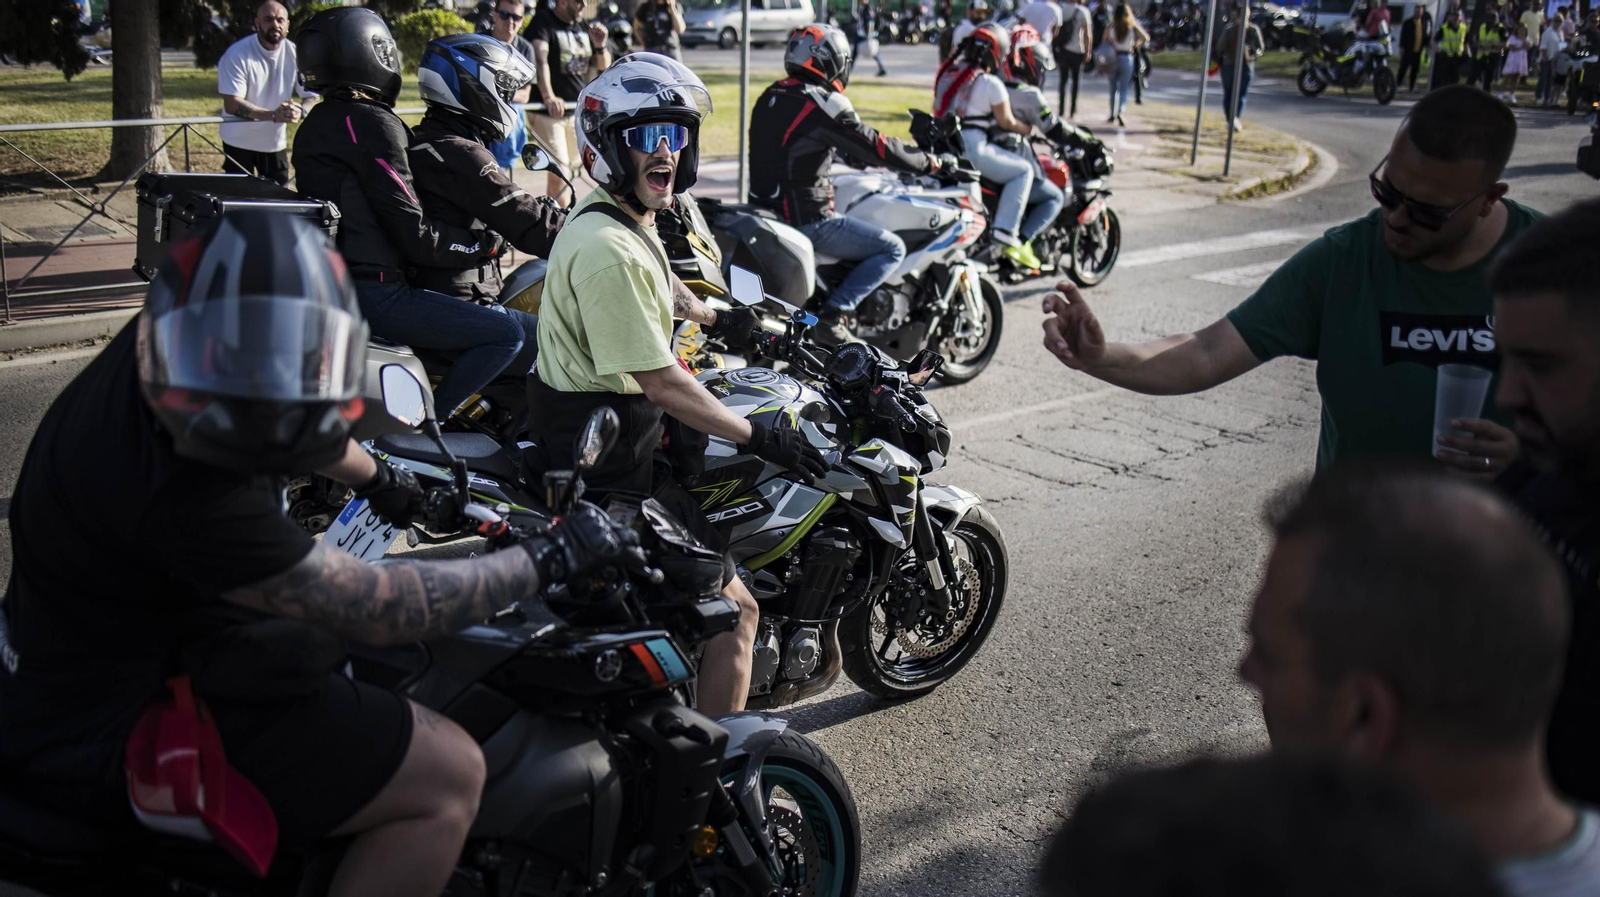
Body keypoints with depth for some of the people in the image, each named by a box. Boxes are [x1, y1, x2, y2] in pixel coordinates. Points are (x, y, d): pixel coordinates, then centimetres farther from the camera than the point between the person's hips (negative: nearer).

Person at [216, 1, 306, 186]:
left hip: (276, 141, 3)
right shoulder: (237, 55, -17)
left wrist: (298, 111, -31)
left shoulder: (295, 54, -6)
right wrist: (272, 115, -39)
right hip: (239, 141, -3)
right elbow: (232, 104, -24)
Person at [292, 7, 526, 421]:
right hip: (372, 293, -10)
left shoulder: (315, 124, 15)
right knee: (506, 335, -13)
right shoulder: (372, 123, -14)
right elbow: (412, 232, -17)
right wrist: (485, 245, -4)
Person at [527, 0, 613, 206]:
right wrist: (548, 97, -42)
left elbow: (603, 66, 15)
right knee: (559, 172, -13)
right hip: (549, 111, -7)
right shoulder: (543, 21, -11)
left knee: (567, 169, 13)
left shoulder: (583, 28, 10)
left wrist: (600, 46, -9)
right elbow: (540, 59, -27)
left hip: (578, 110, 7)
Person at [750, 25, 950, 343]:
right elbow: (877, 148, -13)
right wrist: (928, 162, 1)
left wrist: (859, 157, 28)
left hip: (764, 209, 9)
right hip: (806, 218, -9)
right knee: (892, 249, -1)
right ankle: (835, 313, -11)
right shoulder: (823, 104, -16)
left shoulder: (771, 97, 10)